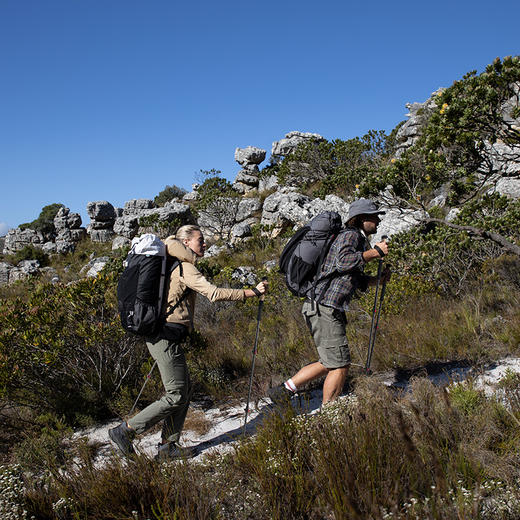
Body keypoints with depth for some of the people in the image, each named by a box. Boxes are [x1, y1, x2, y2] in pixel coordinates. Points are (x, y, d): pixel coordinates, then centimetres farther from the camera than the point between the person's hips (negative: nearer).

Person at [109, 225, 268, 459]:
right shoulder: (184, 267, -12)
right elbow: (214, 293, -21)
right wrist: (252, 292, -20)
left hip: (163, 335, 10)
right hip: (167, 336, -10)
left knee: (184, 390, 12)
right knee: (176, 396, -4)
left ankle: (167, 446, 17)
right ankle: (125, 430, 3)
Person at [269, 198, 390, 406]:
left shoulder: (359, 241, 24)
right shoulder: (350, 235, -7)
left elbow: (356, 280, 30)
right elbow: (344, 261, -28)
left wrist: (378, 278, 14)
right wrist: (375, 252, -18)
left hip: (329, 311, 11)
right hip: (324, 309, -11)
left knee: (329, 364, 17)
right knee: (340, 365, -4)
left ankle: (284, 391, 22)